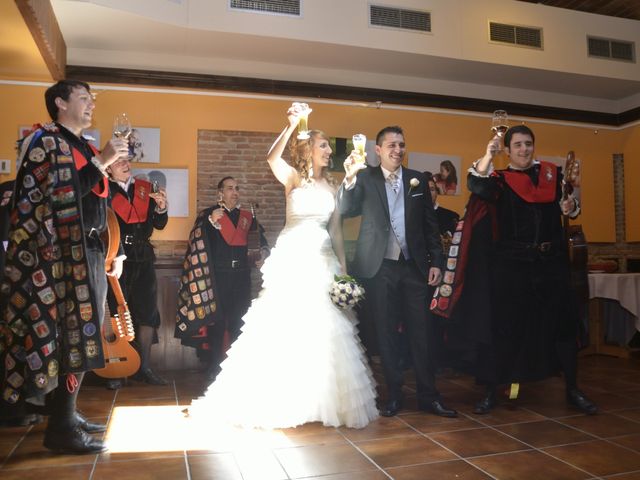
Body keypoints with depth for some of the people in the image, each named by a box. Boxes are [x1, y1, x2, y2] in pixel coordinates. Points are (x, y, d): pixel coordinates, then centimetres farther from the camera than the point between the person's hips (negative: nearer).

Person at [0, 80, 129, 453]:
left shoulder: (85, 148, 20)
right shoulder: (46, 141, -5)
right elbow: (62, 197, -19)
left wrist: (113, 250, 17)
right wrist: (101, 162, -18)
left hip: (88, 251, 9)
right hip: (63, 253, -9)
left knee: (80, 333, 11)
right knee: (71, 334, -8)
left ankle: (67, 413, 22)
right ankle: (61, 427, 1)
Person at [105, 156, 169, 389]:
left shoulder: (145, 188, 10)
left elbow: (159, 224, 9)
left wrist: (161, 208, -8)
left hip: (143, 258, 4)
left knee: (148, 314, 4)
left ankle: (144, 367, 14)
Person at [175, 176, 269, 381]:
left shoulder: (247, 216, 15)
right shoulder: (208, 214, 3)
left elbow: (261, 239, 17)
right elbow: (197, 243, -6)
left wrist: (262, 254, -3)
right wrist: (211, 221, -19)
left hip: (241, 276, 4)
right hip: (218, 277, -3)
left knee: (238, 323, 8)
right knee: (217, 322, -1)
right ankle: (213, 368, 10)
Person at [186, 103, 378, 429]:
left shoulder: (330, 186, 12)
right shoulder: (293, 178, -1)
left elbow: (336, 230, 12)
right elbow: (272, 159, -24)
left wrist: (343, 268, 8)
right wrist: (290, 126, -33)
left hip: (323, 261, 5)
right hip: (292, 259, -5)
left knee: (324, 331, 6)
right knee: (283, 329, -1)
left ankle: (323, 399, 22)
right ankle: (279, 401, 15)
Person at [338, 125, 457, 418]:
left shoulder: (418, 179, 8)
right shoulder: (365, 179, 1)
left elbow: (430, 224, 9)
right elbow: (345, 211, -14)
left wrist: (436, 261, 3)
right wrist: (349, 178, -30)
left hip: (415, 266, 2)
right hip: (380, 268, -1)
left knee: (422, 333, 5)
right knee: (387, 334, 8)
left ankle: (428, 396, 18)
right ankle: (394, 396, 21)